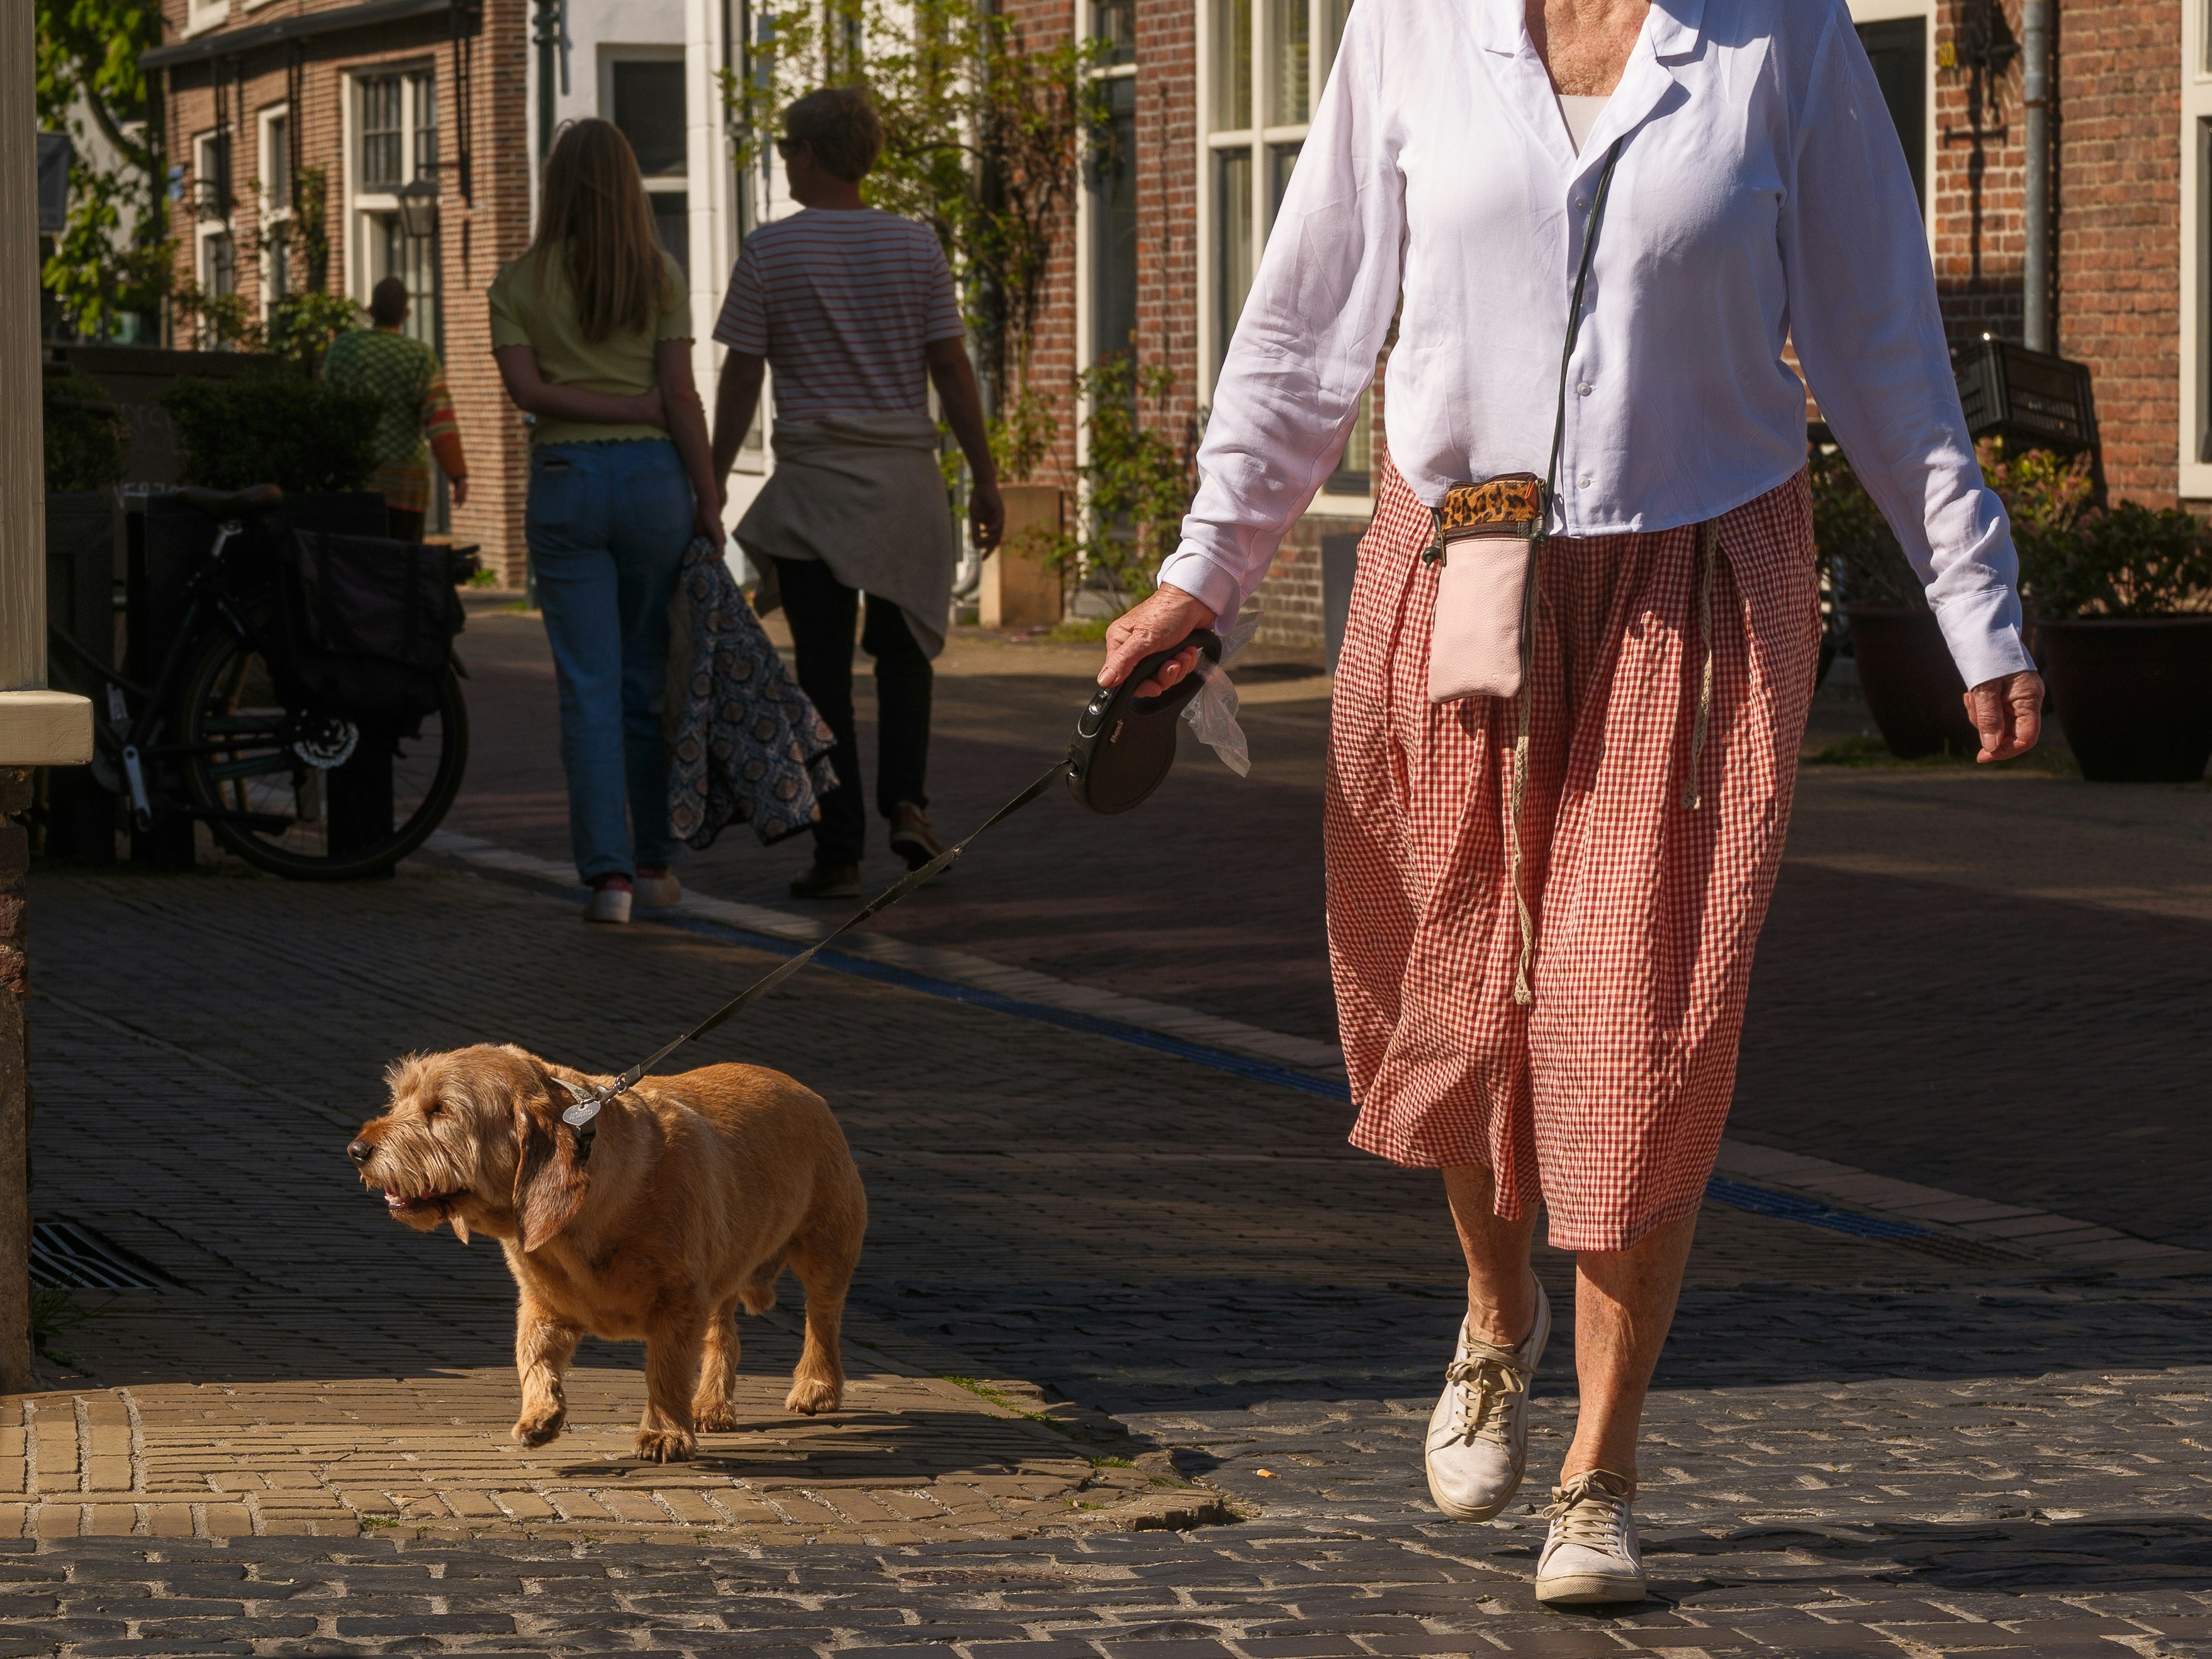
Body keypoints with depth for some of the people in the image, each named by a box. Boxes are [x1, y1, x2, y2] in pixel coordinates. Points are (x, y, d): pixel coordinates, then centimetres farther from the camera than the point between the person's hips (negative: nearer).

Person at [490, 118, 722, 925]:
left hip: (564, 478, 0)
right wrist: (707, 494, -1)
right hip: (653, 473, 0)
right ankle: (653, 860, 19)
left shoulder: (520, 283, 1)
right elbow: (681, 393, -5)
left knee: (589, 686, -1)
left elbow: (526, 388, -9)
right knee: (649, 678, 12)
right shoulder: (660, 277, -1)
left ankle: (606, 870, -11)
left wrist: (630, 408, -6)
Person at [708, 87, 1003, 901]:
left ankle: (838, 850, 0)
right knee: (904, 649, 19)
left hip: (813, 479, -2)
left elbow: (740, 380, -1)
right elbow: (952, 369, 2)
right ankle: (906, 801, 0)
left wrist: (713, 480, 7)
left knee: (823, 667, 2)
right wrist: (984, 477, 7)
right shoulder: (915, 245, 2)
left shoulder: (769, 252, -3)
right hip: (907, 475, 2)